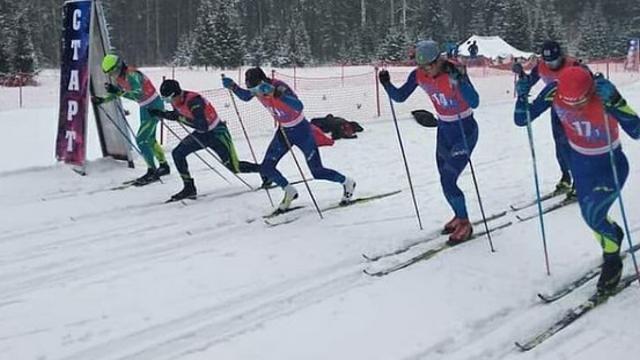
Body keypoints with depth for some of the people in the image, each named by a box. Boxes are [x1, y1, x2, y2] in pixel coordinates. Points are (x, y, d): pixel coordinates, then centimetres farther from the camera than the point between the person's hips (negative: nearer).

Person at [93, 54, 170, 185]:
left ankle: (152, 172, -5)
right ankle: (164, 166, 34)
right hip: (144, 107, 10)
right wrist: (103, 100, 2)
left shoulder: (131, 75, -26)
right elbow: (117, 93, 17)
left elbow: (138, 94, -39)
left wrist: (118, 91, -44)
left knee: (141, 139, -12)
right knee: (149, 139, 18)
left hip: (154, 106, -10)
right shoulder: (120, 77, 1)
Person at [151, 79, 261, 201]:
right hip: (201, 133, 8)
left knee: (234, 167, -8)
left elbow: (203, 126, -36)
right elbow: (178, 115, 17)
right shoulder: (176, 101, -6)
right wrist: (160, 113, 4)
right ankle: (189, 188, 2)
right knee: (177, 153, -6)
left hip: (217, 132, -8)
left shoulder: (194, 101, -32)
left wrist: (183, 119, -29)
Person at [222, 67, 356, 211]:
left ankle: (347, 183, 26)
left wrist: (276, 93, -56)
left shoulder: (280, 88, -31)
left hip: (301, 131, -7)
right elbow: (245, 96, 11)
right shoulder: (257, 89, -11)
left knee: (317, 172, 1)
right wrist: (233, 86, -7)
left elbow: (299, 106, -47)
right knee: (266, 169, 0)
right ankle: (289, 192, 23)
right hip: (283, 131, 7)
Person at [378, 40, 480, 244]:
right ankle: (459, 216, 37)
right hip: (444, 129, 6)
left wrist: (460, 80, -47)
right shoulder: (419, 75, -9)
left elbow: (475, 103, -33)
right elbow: (399, 97, 0)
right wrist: (386, 84, -19)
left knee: (448, 182, -9)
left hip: (466, 131, -6)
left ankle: (465, 224, 11)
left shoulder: (454, 71, -25)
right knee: (445, 182, 13)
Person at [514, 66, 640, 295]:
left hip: (611, 164, -4)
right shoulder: (554, 92, -23)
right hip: (580, 163, 5)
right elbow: (521, 120, -17)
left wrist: (614, 101, -53)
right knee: (590, 215, 17)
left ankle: (612, 260, 9)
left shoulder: (604, 95, -32)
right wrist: (522, 94, -33)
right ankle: (613, 235, 51)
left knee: (594, 214, -18)